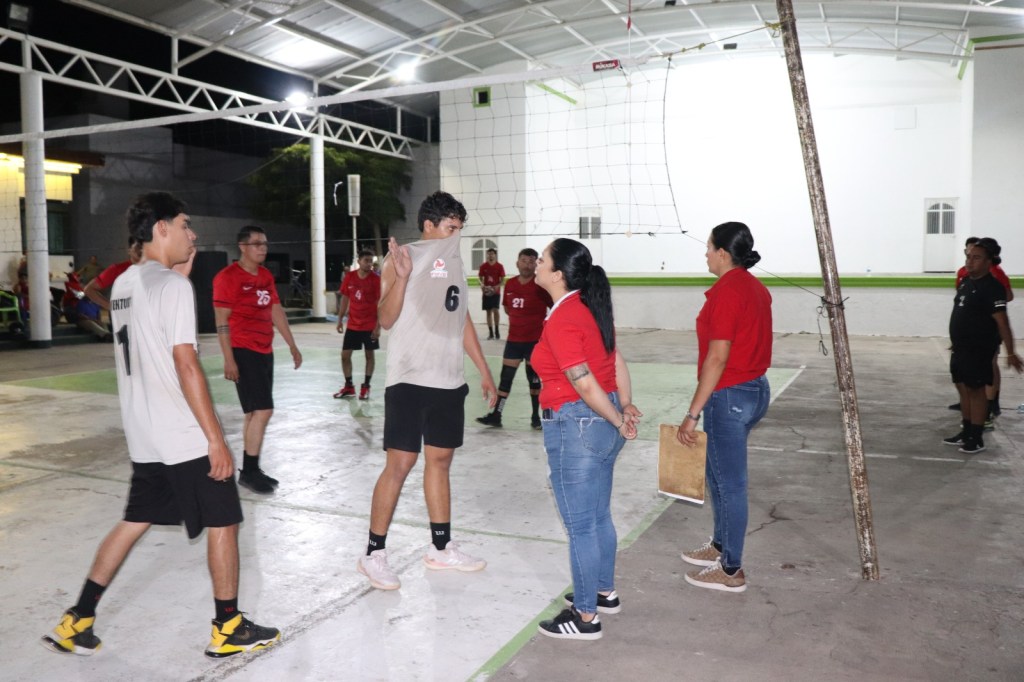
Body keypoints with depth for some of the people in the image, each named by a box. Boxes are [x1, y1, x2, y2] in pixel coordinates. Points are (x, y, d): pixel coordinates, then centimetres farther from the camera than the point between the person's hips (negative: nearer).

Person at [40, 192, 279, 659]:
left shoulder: (125, 283, 11)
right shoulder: (173, 285, -15)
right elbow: (186, 366, -20)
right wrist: (215, 437, -18)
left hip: (144, 436, 8)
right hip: (184, 436, -8)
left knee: (135, 521, 19)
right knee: (222, 522, 4)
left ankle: (77, 622, 23)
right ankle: (228, 629, 14)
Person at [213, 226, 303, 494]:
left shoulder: (266, 276, 13)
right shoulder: (228, 277, -10)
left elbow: (276, 312, 18)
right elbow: (222, 321, -13)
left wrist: (292, 346, 16)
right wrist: (229, 359, -17)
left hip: (265, 351, 8)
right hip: (243, 352, -8)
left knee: (255, 413, 11)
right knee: (262, 410, -12)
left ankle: (250, 470, 20)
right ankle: (249, 471, -1)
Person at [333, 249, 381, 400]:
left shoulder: (376, 279, -11)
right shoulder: (349, 276, -1)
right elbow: (345, 298, 9)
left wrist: (378, 326, -16)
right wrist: (340, 319, 6)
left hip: (370, 325, -3)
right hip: (352, 324, 4)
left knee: (369, 355, 6)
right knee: (345, 354, 5)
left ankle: (365, 387, 18)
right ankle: (349, 386, 20)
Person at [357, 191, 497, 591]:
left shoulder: (454, 262, 14)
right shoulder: (403, 258, -6)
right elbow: (386, 319, -14)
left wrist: (484, 371, 18)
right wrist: (400, 276, -29)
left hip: (449, 381, 7)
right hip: (409, 379, -7)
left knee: (440, 460, 13)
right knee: (399, 464, -6)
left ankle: (441, 548, 23)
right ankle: (373, 554, 7)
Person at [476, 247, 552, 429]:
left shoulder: (541, 286, -12)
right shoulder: (510, 284, 4)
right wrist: (517, 319, 8)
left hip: (535, 340, -4)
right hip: (513, 339, 4)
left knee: (534, 378, 6)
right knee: (505, 377, 6)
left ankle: (535, 416, 19)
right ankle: (496, 415, 13)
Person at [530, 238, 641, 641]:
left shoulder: (561, 322, -21)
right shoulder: (589, 308, 7)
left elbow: (585, 385, -21)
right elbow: (617, 360, 8)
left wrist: (618, 421, -9)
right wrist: (626, 408, 6)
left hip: (576, 427, -9)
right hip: (603, 423, 9)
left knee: (580, 526, 4)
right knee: (599, 517, 22)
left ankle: (585, 618, 18)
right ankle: (604, 592, 39)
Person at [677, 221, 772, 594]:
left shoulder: (727, 291, -19)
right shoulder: (755, 287, 10)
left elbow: (717, 358, -22)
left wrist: (693, 413, -19)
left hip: (730, 395, -10)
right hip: (754, 388, 10)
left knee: (729, 482, 2)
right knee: (719, 473, 22)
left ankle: (731, 570, 15)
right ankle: (720, 544, 39)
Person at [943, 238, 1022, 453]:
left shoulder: (992, 287, -16)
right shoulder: (966, 282, 10)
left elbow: (1002, 322, -21)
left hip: (979, 350, -9)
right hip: (960, 348, 9)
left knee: (976, 390, -2)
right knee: (963, 388, 13)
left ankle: (976, 439, 7)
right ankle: (966, 432, 24)